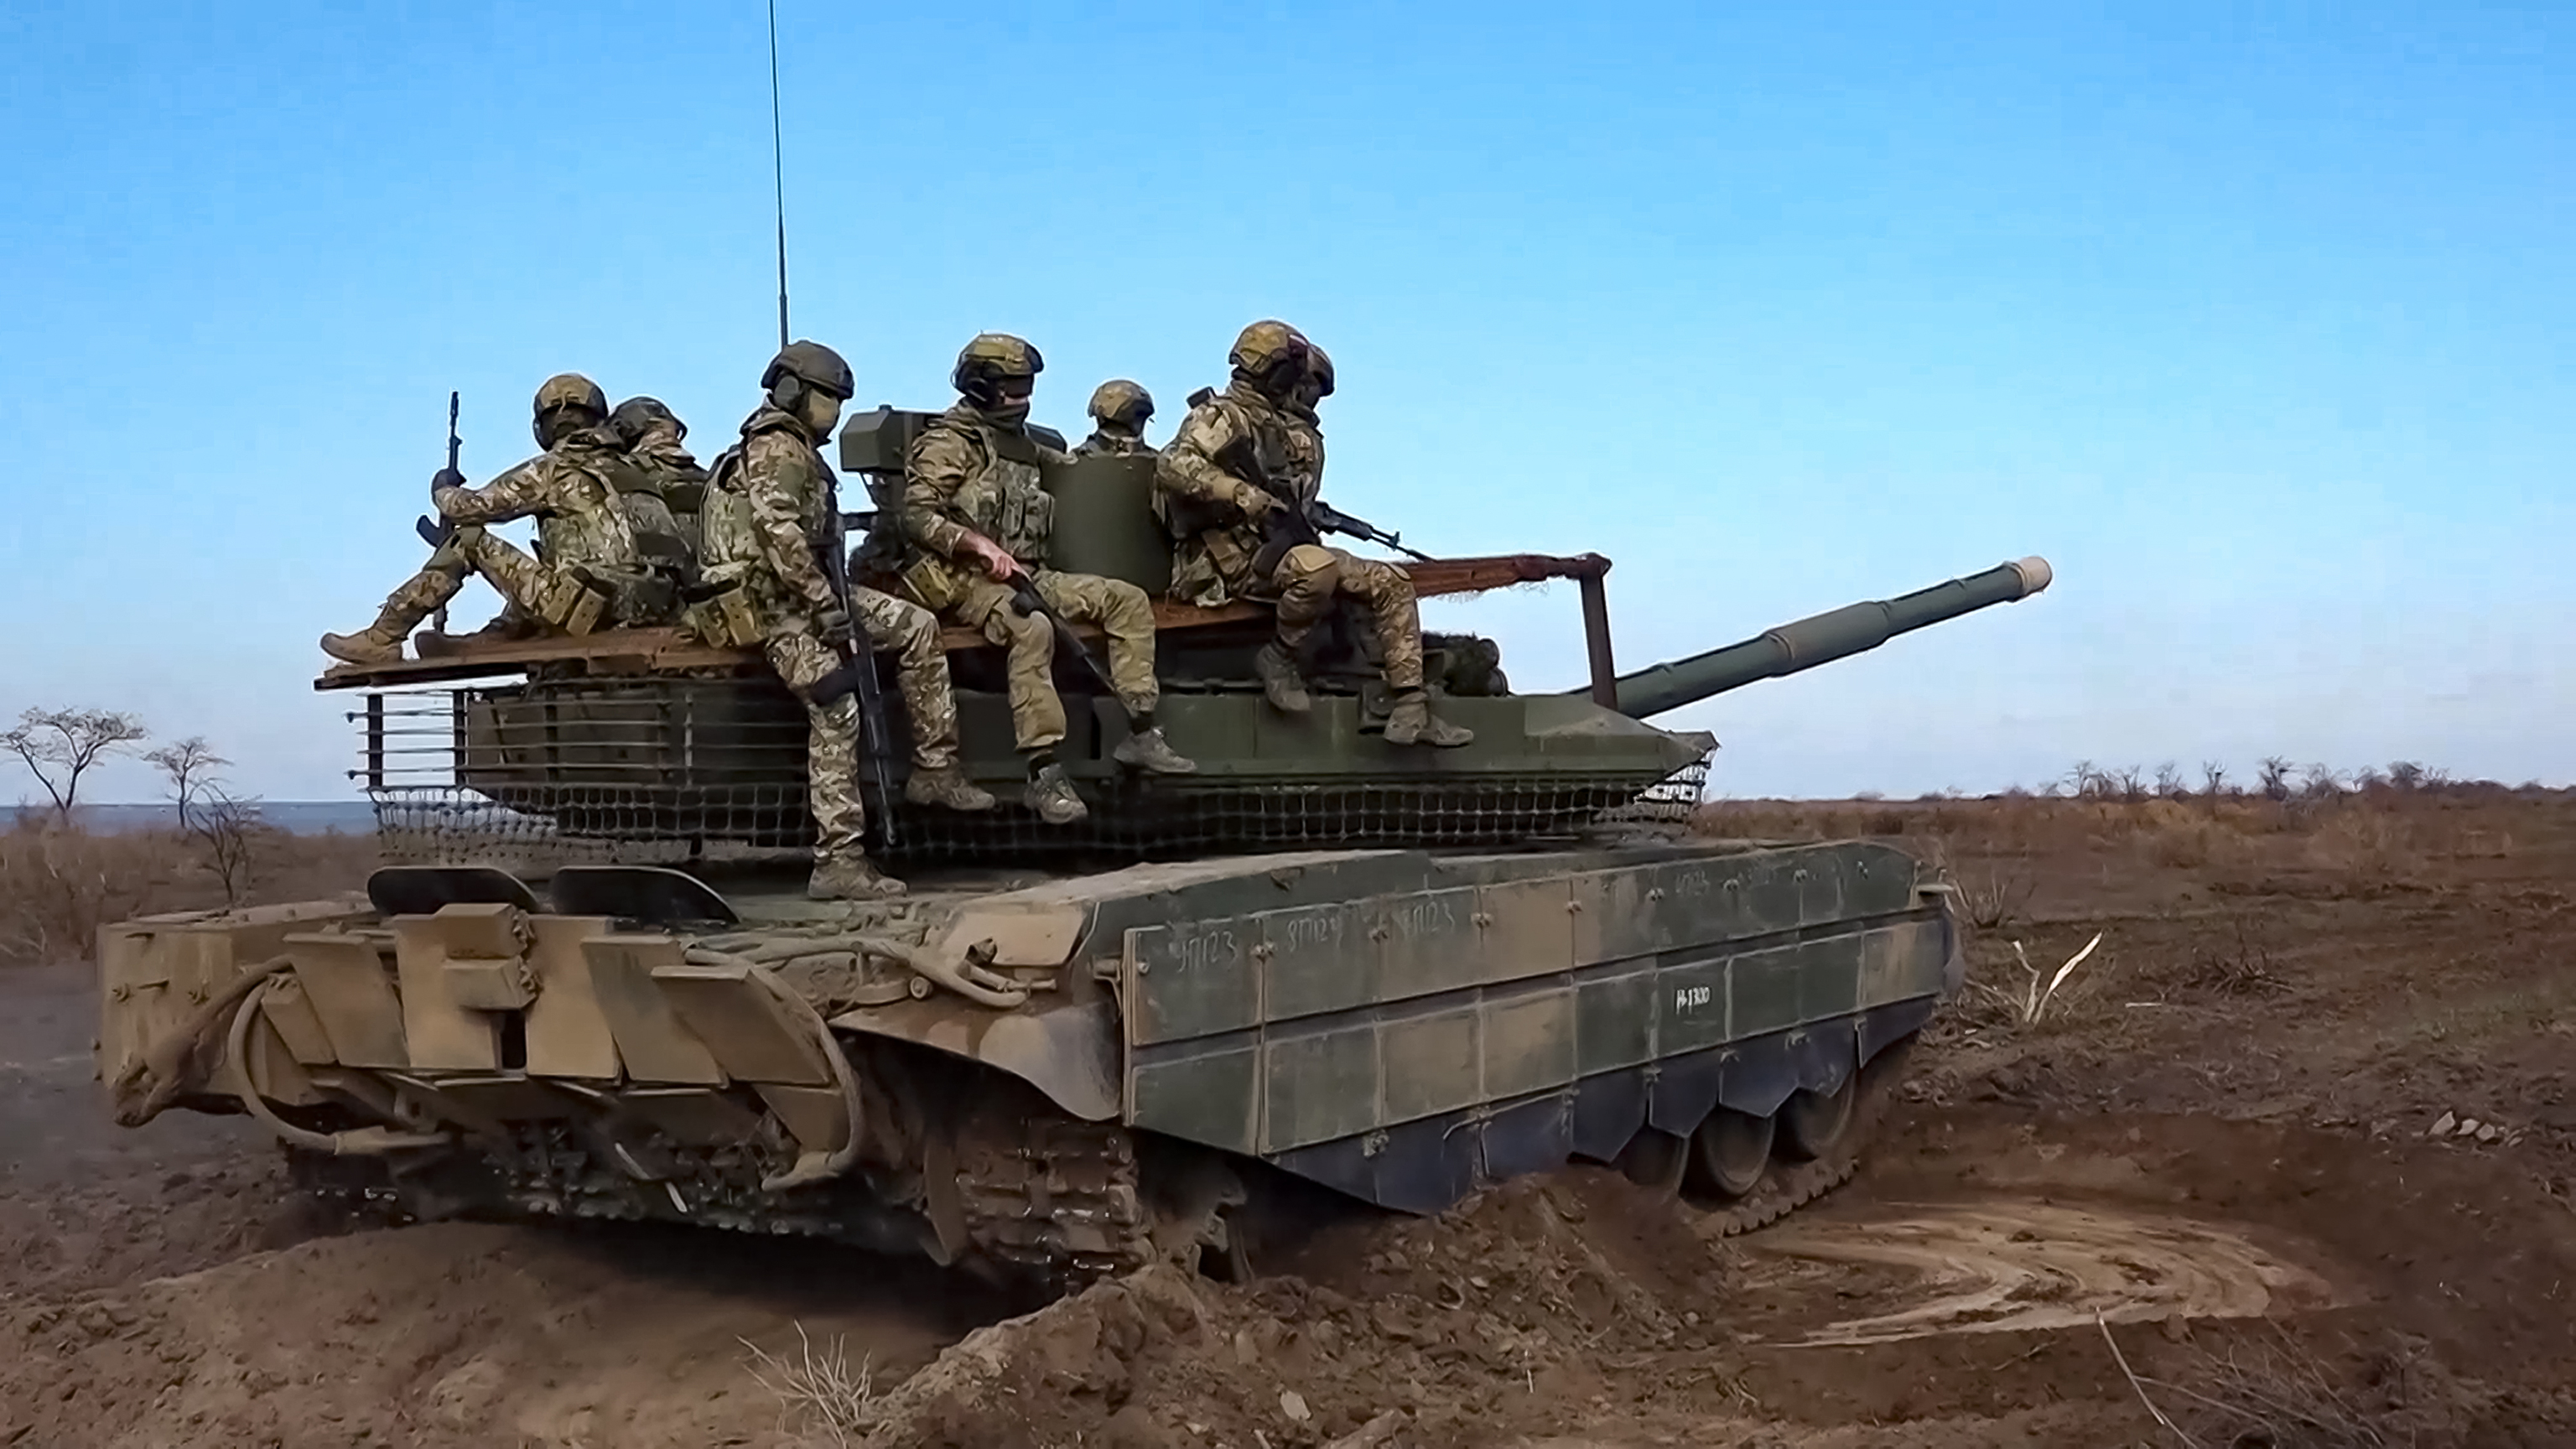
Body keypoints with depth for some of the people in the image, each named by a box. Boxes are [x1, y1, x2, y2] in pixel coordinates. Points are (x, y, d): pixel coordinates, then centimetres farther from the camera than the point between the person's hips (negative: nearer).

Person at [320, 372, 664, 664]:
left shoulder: (552, 470, -3)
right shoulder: (623, 470, 15)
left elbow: (471, 507, 2)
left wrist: (443, 490, 24)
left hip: (578, 607, -7)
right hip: (631, 610, 7)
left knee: (469, 540, 5)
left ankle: (382, 639, 8)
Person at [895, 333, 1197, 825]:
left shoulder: (1019, 443, 21)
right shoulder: (949, 443, -3)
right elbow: (915, 515, -14)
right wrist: (979, 544, -25)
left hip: (1028, 574, 8)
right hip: (968, 581, -8)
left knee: (1129, 600, -4)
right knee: (1032, 629, -38)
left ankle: (1140, 733, -8)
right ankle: (1044, 775, -38)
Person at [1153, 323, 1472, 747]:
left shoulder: (1298, 435, 22)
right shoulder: (1224, 416, -4)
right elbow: (1175, 466, -20)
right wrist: (1249, 498, -25)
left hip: (1276, 550, 9)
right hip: (1230, 558, -9)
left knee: (1391, 583, -1)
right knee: (1316, 566, -38)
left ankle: (1411, 706, -8)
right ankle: (1278, 657, -13)